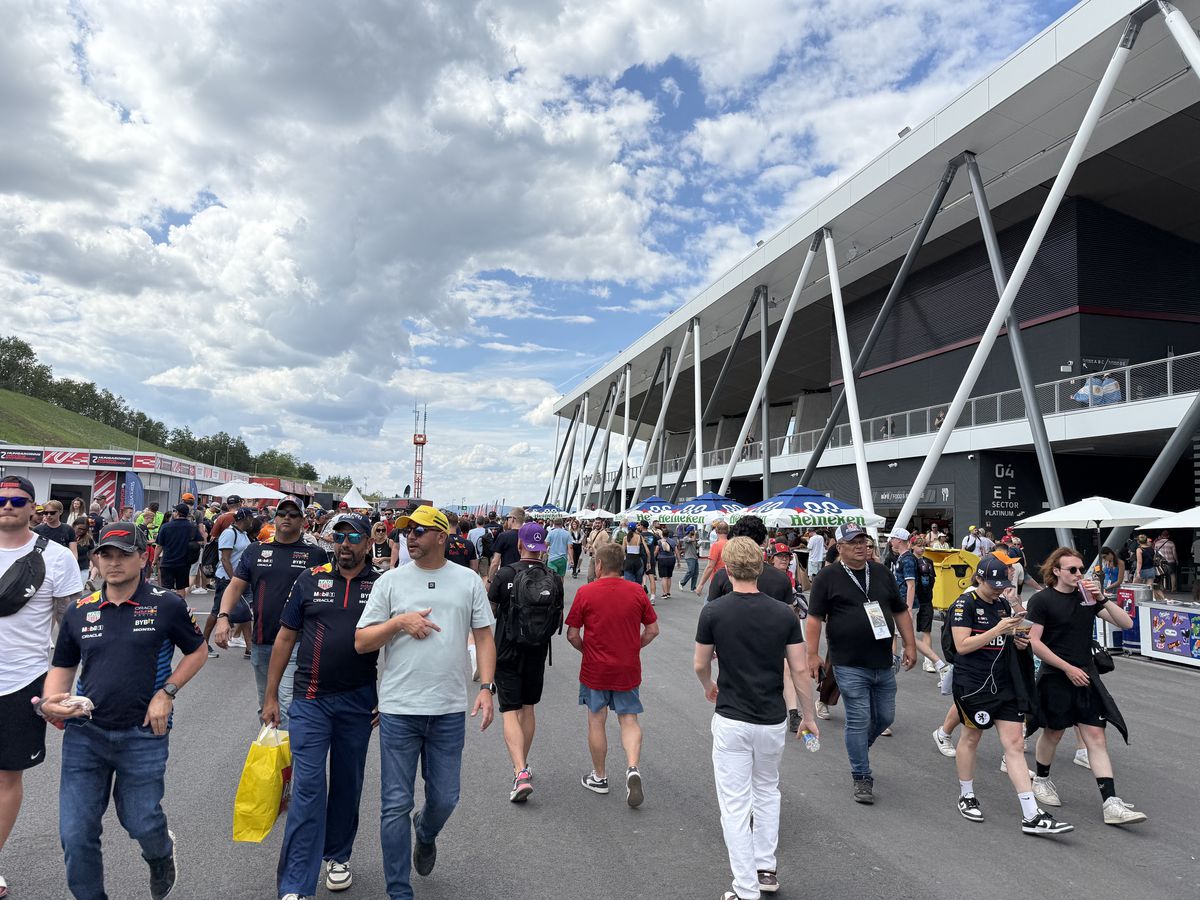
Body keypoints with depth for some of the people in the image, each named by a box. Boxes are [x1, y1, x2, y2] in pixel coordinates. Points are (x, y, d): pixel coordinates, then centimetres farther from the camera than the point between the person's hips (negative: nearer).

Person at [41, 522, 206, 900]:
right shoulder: (79, 611, 2)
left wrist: (166, 692, -8)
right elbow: (63, 667, 11)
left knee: (141, 823, 10)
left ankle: (162, 852, 46)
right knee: (76, 835, 3)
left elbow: (197, 652, 3)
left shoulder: (167, 605, -7)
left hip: (144, 733, -3)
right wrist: (50, 702, -9)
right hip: (85, 733, 3)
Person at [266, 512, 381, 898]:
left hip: (358, 702, 1)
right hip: (310, 700, -1)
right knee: (308, 787, -3)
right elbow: (285, 638, 5)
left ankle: (337, 856, 36)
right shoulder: (310, 580, 0)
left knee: (348, 783, 15)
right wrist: (270, 696, 5)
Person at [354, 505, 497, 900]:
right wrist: (400, 621, -15)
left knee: (445, 799, 13)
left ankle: (426, 833, 48)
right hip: (398, 709, -1)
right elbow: (361, 642, 1)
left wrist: (487, 686, -6)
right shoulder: (390, 581, 1)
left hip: (449, 711, 1)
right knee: (396, 805, 5)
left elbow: (484, 637, 5)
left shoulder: (468, 581, 3)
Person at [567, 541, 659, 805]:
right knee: (629, 719, 13)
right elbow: (652, 630, 2)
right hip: (628, 668, 2)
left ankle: (599, 777, 25)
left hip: (595, 669, -2)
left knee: (596, 721, 13)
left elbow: (572, 635, -8)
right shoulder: (637, 592, -4)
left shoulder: (585, 593, -11)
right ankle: (633, 768, -8)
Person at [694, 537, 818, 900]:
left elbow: (700, 665, -1)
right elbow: (800, 669, -4)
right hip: (773, 721, 3)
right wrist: (809, 716, 8)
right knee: (767, 791, 26)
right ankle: (767, 869, 30)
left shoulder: (713, 611, -12)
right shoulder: (784, 614, -7)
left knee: (735, 805, 7)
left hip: (731, 720, -3)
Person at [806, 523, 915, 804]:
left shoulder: (882, 573, 10)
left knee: (885, 718, 13)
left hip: (883, 663, 5)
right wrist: (812, 655, -12)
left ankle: (858, 749, 41)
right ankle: (862, 778, 14)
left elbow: (901, 612, 16)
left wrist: (910, 645, 11)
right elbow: (814, 618, -7)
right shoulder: (828, 577, -5)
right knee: (859, 721, -1)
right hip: (850, 666, -5)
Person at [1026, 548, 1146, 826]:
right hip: (1055, 677, -4)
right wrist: (1068, 668, -15)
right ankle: (1041, 780, 34)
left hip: (1086, 676, 4)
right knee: (1053, 732, 11)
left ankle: (1111, 804, -1)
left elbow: (1126, 623, -2)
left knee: (1096, 737, -1)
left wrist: (1102, 599, -17)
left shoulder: (1088, 596, 4)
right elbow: (1033, 641, -13)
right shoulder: (1042, 600, -11)